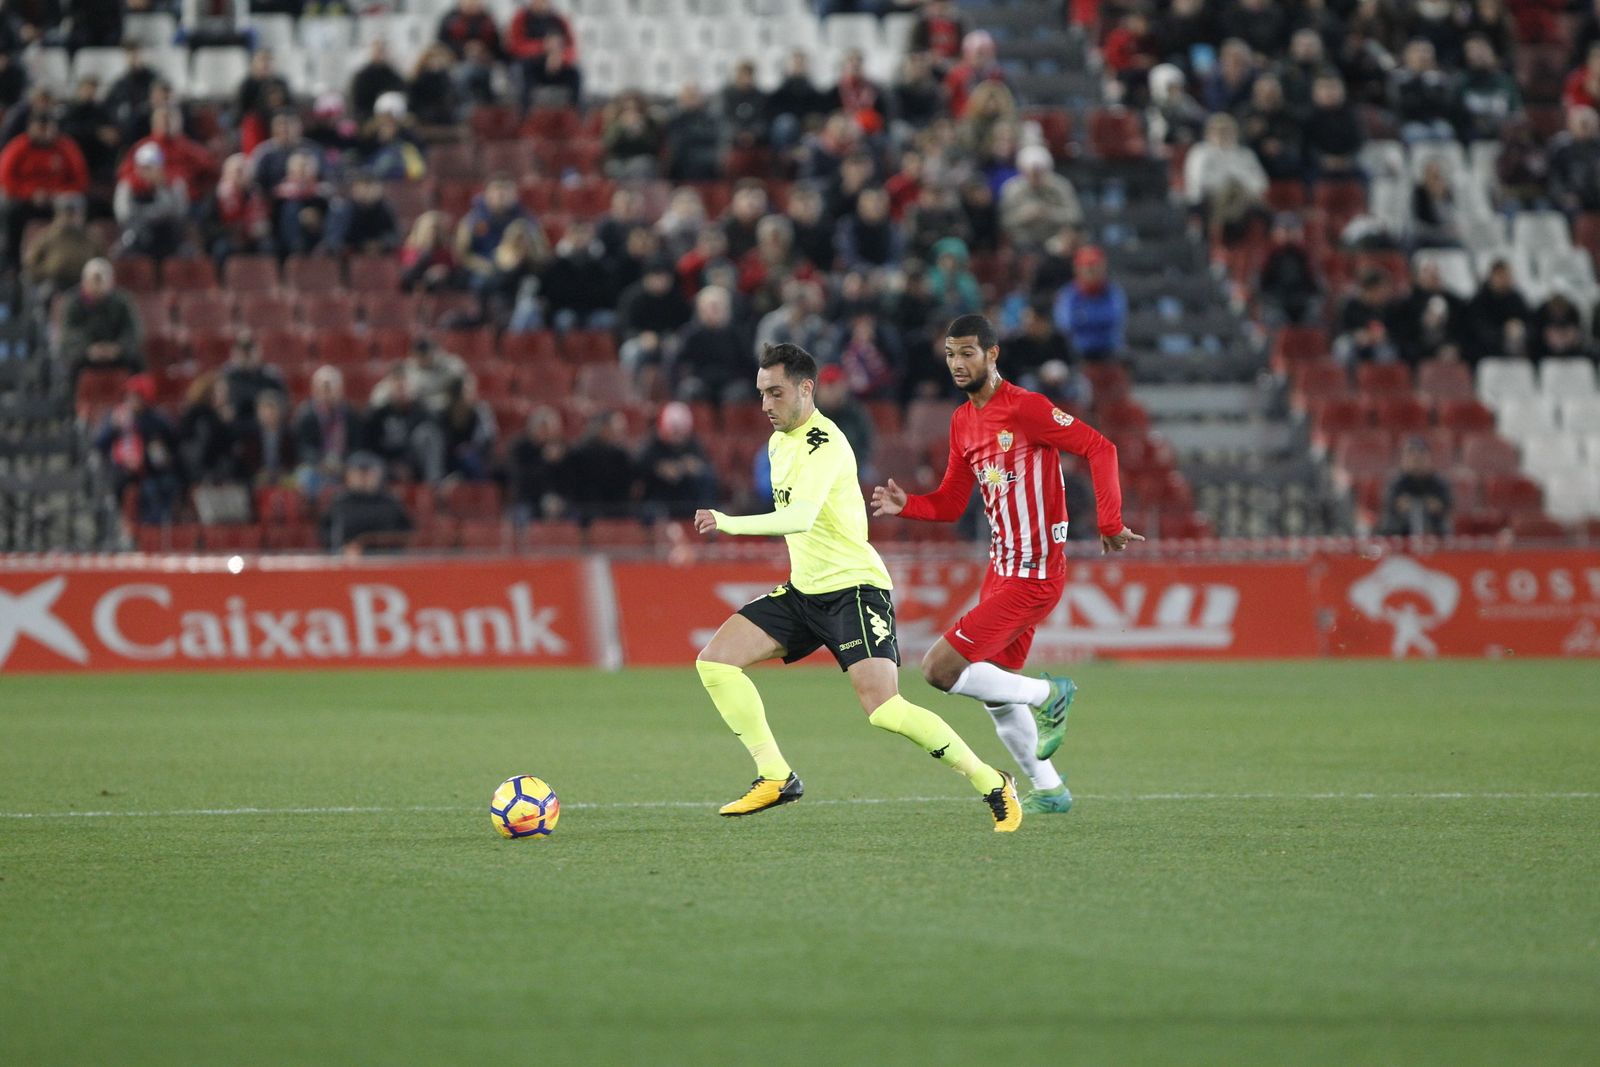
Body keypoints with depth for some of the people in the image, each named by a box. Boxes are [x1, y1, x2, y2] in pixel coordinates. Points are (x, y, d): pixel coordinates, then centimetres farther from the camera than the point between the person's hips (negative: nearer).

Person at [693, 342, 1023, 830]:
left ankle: (992, 784, -5)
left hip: (853, 588, -9)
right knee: (714, 661, -5)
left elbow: (801, 516, -35)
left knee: (883, 709, -22)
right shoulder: (779, 442, 12)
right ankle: (776, 777, -1)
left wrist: (729, 524, -43)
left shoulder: (825, 445, -18)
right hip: (803, 590, 9)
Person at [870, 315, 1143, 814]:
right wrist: (905, 505, -5)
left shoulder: (1024, 407, -15)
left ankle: (1048, 694, 1)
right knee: (994, 694, 16)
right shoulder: (962, 422, 11)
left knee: (939, 669, -15)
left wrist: (1109, 523, -24)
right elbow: (950, 504, 15)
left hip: (1032, 576, -9)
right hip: (1001, 569, 9)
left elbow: (1099, 448, -17)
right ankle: (1049, 791, 29)